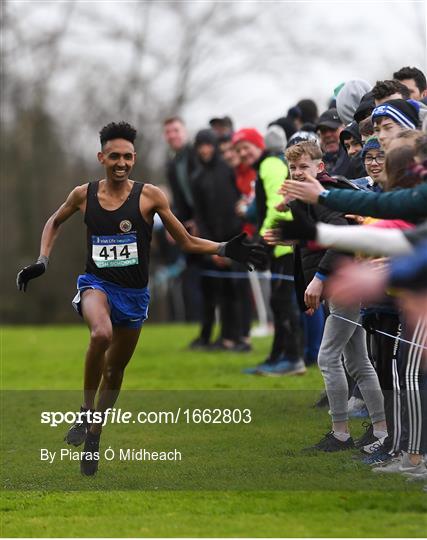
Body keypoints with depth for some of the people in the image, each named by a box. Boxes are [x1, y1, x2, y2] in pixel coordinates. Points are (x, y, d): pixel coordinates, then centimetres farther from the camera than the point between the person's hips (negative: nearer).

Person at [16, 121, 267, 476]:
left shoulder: (149, 196, -7)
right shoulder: (84, 195, -2)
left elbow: (187, 242, -1)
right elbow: (55, 222, 19)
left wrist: (224, 249, -15)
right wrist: (42, 261, 7)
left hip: (134, 294, 1)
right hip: (96, 283, -1)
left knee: (115, 371, 13)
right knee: (101, 334, -34)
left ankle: (94, 434, 34)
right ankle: (87, 411, -17)